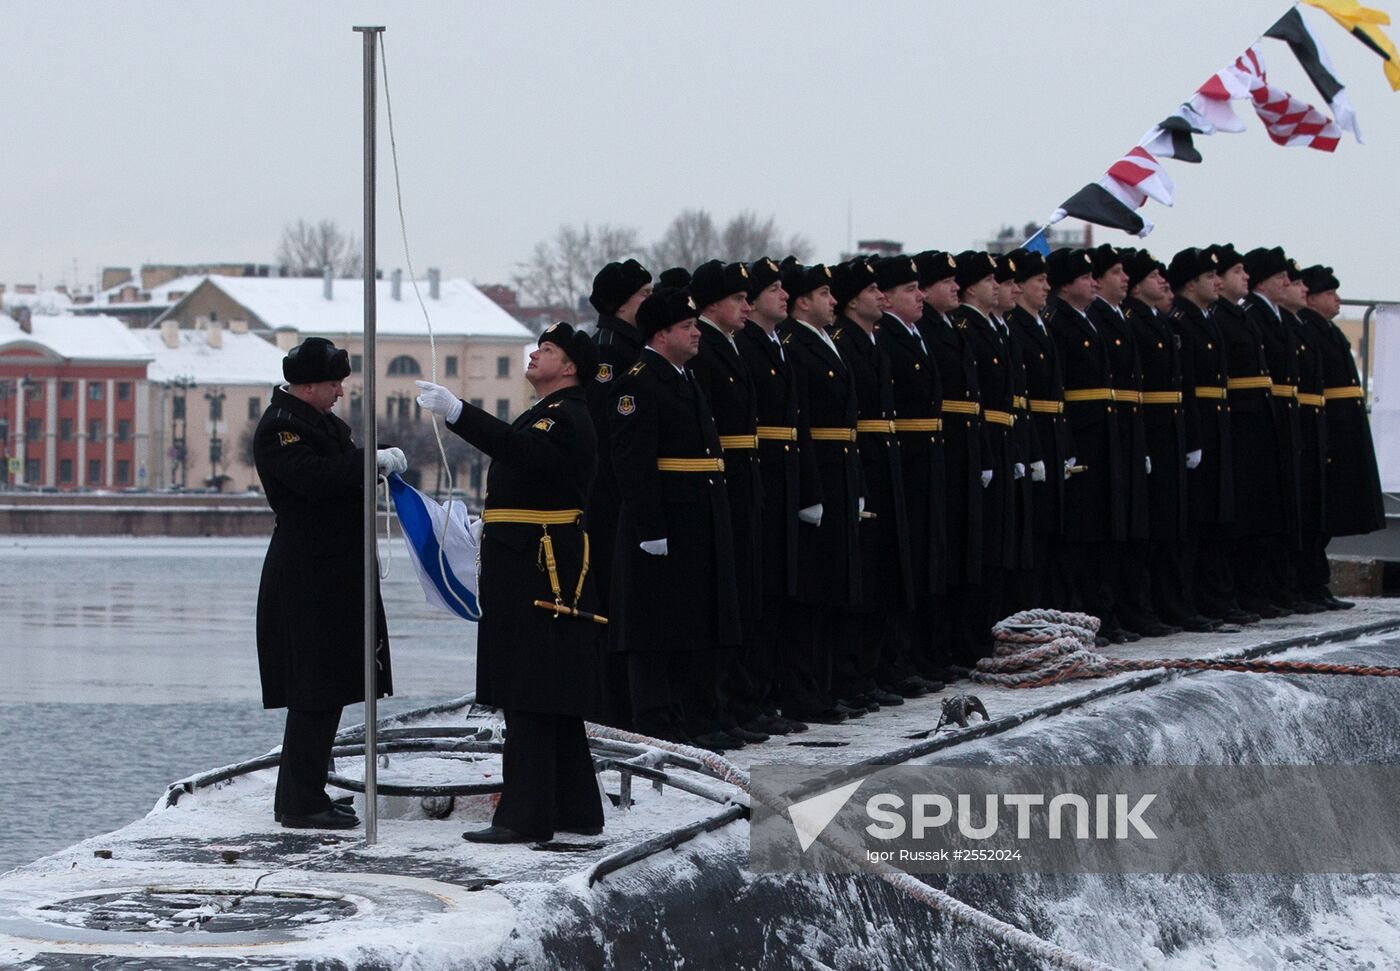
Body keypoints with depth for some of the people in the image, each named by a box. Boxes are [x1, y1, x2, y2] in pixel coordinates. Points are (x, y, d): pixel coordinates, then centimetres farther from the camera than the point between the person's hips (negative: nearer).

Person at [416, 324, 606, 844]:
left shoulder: (567, 418, -13)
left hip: (542, 575, -11)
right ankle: (576, 811, 18)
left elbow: (522, 449, -32)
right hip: (527, 572, 11)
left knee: (530, 697, -10)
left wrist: (457, 411, -40)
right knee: (552, 701, 13)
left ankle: (525, 816, -10)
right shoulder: (546, 413, 21)